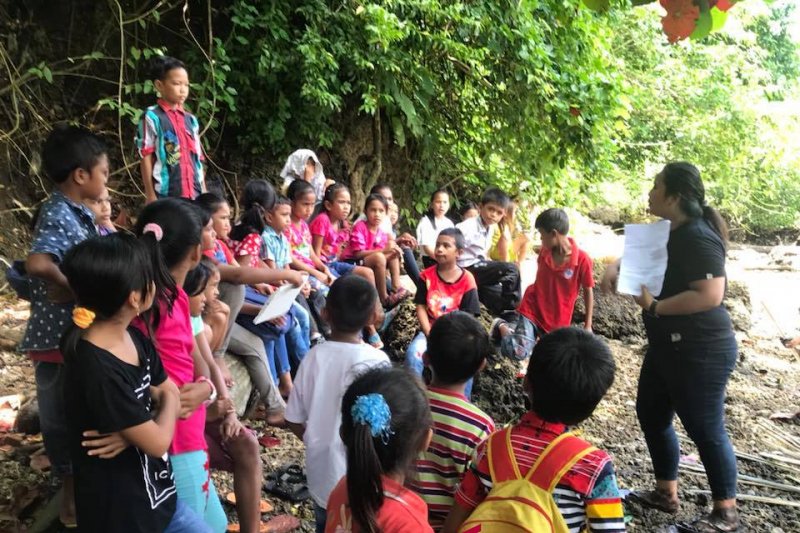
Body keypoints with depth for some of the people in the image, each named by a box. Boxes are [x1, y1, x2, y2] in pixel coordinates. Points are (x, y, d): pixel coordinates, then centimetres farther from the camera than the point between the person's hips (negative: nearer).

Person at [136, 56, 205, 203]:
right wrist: (150, 194, -8)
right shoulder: (152, 117, -2)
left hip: (193, 193, 5)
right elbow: (146, 158, -4)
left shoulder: (191, 120, 14)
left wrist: (204, 192, 11)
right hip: (165, 194, -5)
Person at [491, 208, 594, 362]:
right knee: (518, 353, -19)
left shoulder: (582, 259, -17)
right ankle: (503, 327, 10)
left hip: (559, 321, 0)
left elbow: (588, 291, -8)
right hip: (533, 309, 1)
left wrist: (588, 326, -4)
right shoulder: (544, 251, -4)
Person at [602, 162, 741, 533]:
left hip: (700, 351, -11)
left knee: (705, 429, 1)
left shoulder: (698, 238, -22)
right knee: (651, 415, 17)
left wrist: (654, 306, -22)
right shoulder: (672, 233, 10)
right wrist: (617, 267, 6)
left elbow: (711, 295, -30)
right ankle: (666, 493, 32)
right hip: (667, 347, 11)